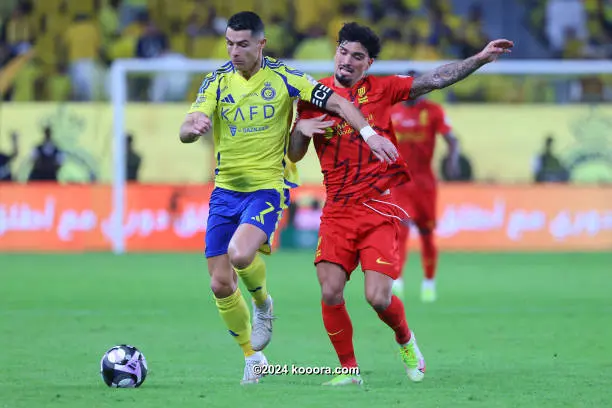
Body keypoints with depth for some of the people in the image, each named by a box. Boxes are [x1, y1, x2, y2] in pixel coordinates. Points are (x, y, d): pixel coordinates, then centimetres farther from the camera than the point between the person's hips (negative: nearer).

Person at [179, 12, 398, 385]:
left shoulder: (283, 77, -6)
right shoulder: (217, 81, 0)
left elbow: (337, 102, -4)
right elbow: (186, 131, -8)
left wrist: (370, 134, -18)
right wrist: (194, 128, -32)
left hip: (269, 187, -4)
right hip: (226, 189, 4)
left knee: (240, 254, -30)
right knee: (221, 284, 1)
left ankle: (263, 303, 4)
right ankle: (252, 357, 22)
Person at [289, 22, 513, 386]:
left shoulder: (381, 89, 5)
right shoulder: (315, 95, 8)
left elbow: (434, 80, 0)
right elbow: (294, 155, 12)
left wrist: (480, 58, -9)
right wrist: (302, 130, -9)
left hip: (379, 207, -2)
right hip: (337, 211, 2)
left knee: (378, 298, -11)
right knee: (330, 293, -12)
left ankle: (406, 340, 22)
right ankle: (349, 369, 6)